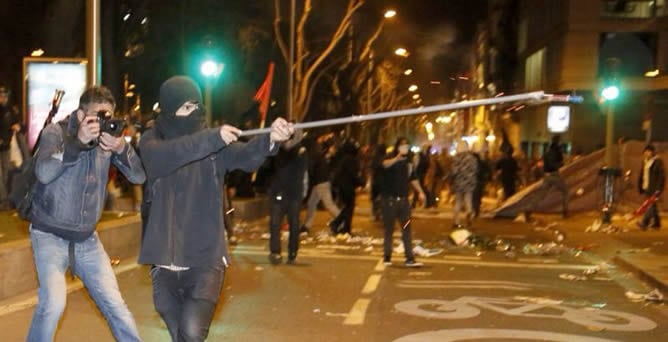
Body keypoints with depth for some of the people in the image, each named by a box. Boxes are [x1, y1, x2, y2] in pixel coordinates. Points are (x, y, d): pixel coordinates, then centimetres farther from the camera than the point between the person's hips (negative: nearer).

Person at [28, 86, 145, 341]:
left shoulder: (108, 135, -3)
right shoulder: (56, 132, -11)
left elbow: (139, 177, -11)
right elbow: (43, 173, -28)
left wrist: (121, 149, -29)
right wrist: (78, 141, -37)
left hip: (86, 238, 4)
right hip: (49, 234, -3)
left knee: (114, 303, 2)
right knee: (53, 301, -20)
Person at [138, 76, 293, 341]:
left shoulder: (215, 143, 1)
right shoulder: (152, 141, 1)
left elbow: (246, 157, -18)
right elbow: (166, 156, -22)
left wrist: (270, 140, -40)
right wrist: (212, 137, -36)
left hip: (205, 260, -1)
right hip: (165, 262, 2)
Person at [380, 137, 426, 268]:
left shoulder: (409, 162, 10)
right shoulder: (391, 158, -5)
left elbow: (413, 179, 22)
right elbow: (385, 164, -30)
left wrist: (420, 192, 9)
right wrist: (398, 157, -46)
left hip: (404, 199, 4)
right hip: (390, 199, -4)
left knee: (407, 230, 2)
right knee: (389, 229, 6)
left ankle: (410, 258, 4)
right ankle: (387, 257, 16)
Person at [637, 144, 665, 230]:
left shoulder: (658, 162, -8)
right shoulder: (645, 162, 14)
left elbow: (662, 176, -11)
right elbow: (642, 175, 18)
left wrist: (659, 188, -17)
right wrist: (640, 187, 14)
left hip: (654, 188, -8)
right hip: (646, 187, 8)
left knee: (651, 205, -13)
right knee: (652, 206, 12)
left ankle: (644, 223, -21)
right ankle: (656, 223, 20)